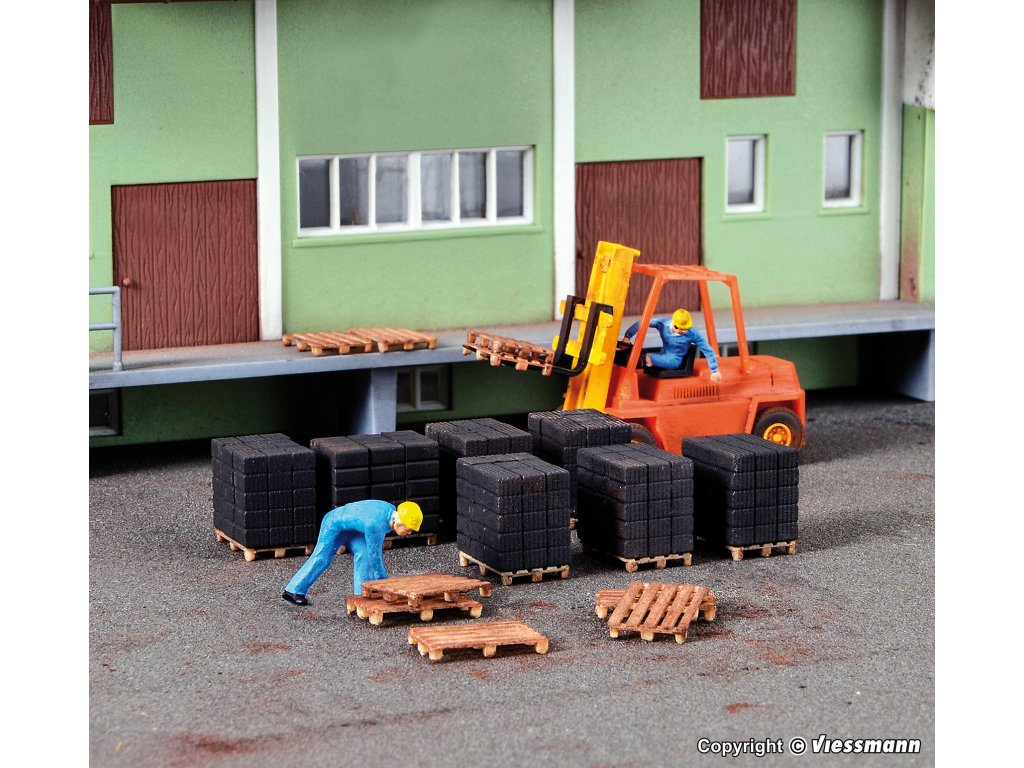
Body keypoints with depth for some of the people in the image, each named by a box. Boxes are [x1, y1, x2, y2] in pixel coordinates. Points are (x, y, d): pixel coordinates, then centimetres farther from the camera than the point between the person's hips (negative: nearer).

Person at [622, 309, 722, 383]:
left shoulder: (693, 334, -22)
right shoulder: (663, 323, -19)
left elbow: (708, 351, -16)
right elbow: (641, 324, -9)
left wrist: (714, 371, -16)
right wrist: (627, 337, -17)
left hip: (675, 360, -5)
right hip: (664, 356, 5)